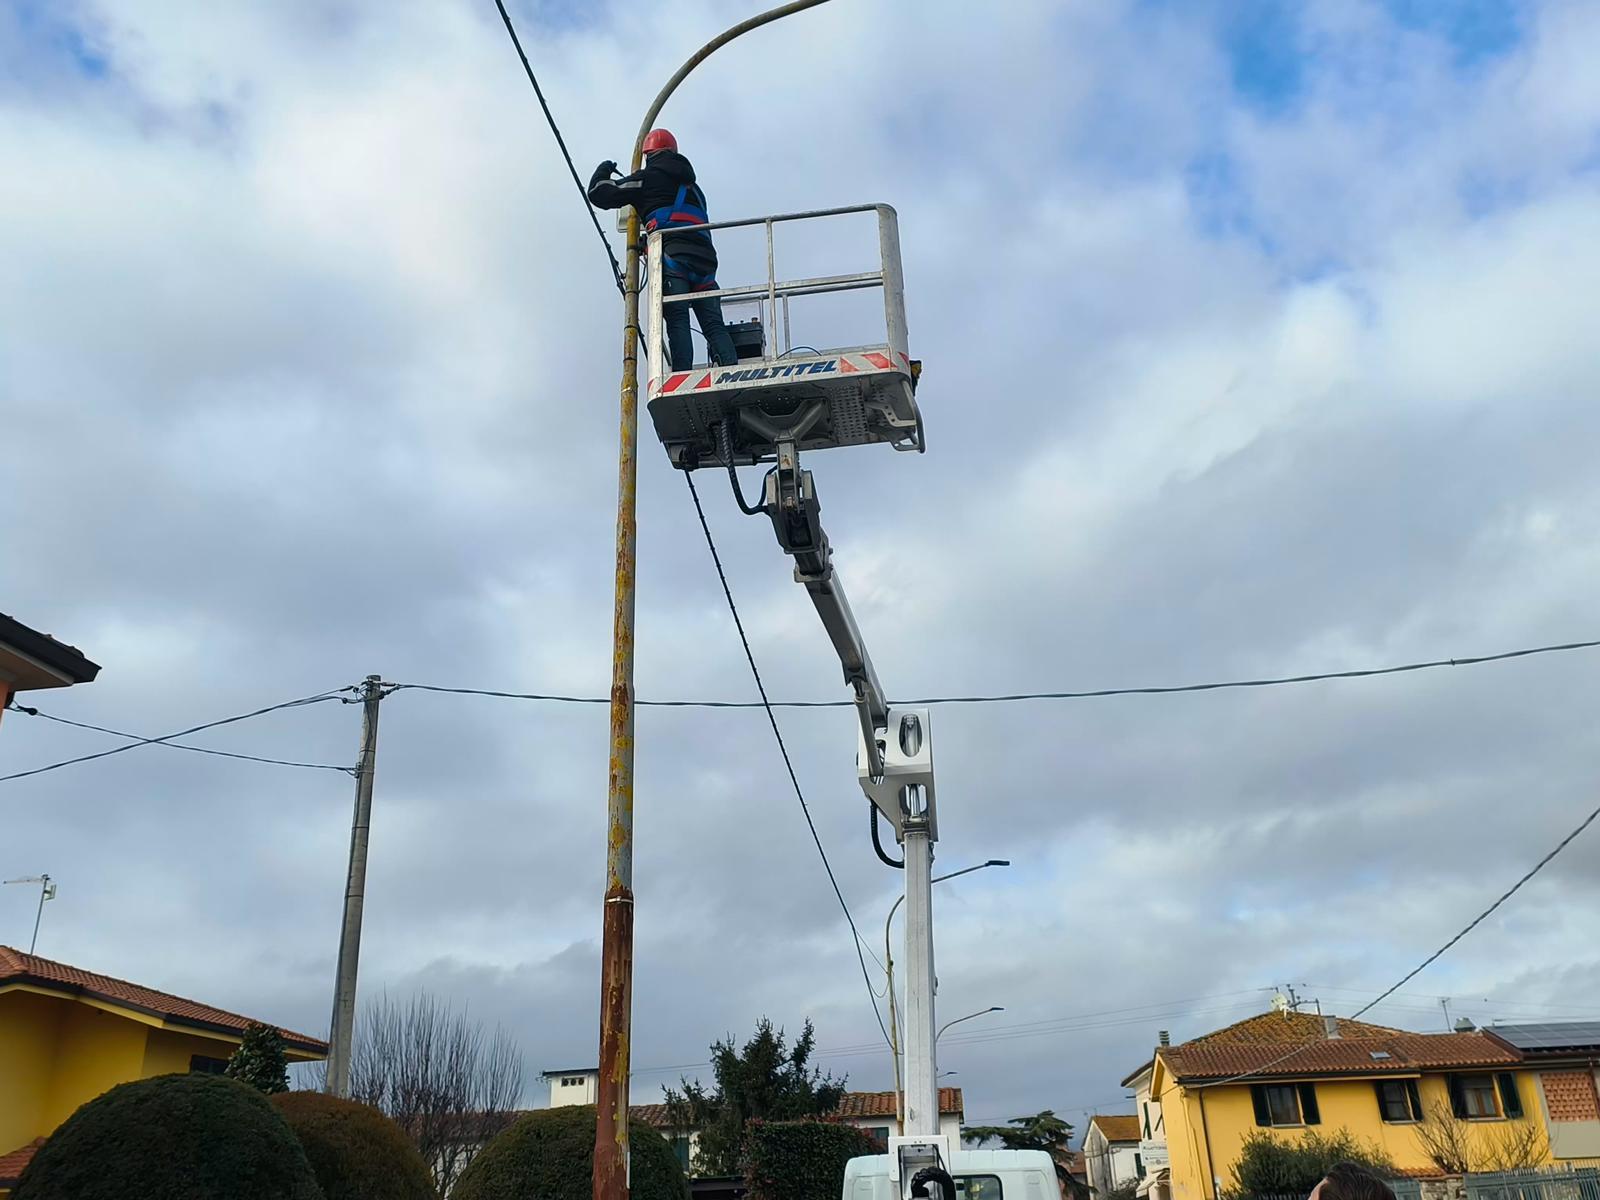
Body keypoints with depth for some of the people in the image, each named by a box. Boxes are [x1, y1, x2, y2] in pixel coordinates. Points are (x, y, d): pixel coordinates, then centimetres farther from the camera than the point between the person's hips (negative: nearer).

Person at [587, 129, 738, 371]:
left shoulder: (649, 177, 13)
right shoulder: (692, 185, 33)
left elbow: (599, 194, 13)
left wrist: (604, 171, 35)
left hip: (672, 255, -5)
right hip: (704, 259, 5)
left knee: (677, 322, -14)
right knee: (714, 325, -3)